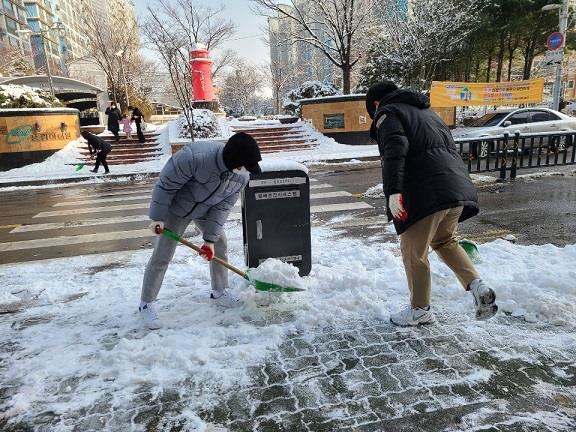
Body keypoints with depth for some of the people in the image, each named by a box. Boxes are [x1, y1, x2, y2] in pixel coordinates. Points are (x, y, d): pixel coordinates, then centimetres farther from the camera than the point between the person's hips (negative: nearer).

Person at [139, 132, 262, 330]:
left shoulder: (242, 176, -20)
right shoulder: (196, 156, -40)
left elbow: (222, 207, -14)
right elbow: (166, 184, -27)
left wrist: (210, 239, -16)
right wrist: (157, 217, -22)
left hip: (206, 210, 6)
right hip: (177, 209, -5)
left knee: (220, 246, 8)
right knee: (162, 256, -2)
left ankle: (219, 292, 29)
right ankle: (146, 304, 16)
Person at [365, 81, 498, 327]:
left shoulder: (387, 113, 4)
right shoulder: (426, 112, 29)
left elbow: (395, 150, -16)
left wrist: (393, 191, -24)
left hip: (425, 192, -8)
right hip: (457, 186, 9)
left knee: (414, 250, 7)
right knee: (445, 241, 26)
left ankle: (420, 309, 21)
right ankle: (477, 286, 11)